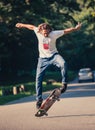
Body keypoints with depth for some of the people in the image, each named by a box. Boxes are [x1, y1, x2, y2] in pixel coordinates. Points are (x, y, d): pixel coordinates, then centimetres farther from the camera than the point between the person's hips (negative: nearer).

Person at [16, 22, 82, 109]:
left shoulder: (54, 34, -17)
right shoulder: (38, 32, -11)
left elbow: (66, 31, -13)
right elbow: (31, 26, 8)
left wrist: (76, 28, -18)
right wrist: (22, 25, 21)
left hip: (53, 55, -2)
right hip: (43, 58, 2)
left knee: (63, 63, -35)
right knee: (38, 79, -1)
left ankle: (64, 83, -16)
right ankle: (39, 99, 12)